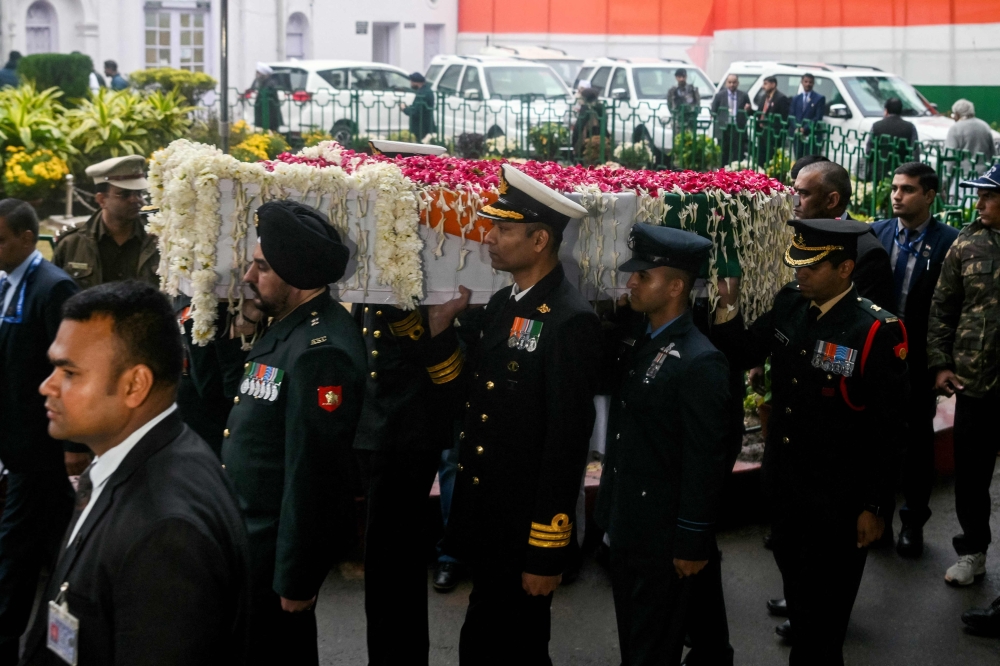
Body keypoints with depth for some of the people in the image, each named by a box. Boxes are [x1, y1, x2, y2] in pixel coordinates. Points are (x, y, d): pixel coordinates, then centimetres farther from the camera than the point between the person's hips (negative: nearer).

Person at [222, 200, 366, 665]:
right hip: (253, 535, 10)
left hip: (278, 549, -10)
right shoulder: (287, 327, 8)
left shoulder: (321, 351, -26)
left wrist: (296, 578, -23)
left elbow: (312, 473, -26)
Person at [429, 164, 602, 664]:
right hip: (481, 515, 8)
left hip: (525, 524, -8)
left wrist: (546, 553, -19)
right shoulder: (501, 304, 7)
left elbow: (567, 442, -21)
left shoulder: (571, 321, -20)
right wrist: (442, 327, -2)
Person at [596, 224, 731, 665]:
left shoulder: (700, 363, -21)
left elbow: (705, 461, -20)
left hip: (663, 534, -8)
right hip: (625, 522, 8)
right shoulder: (634, 339, 4)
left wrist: (693, 542, -16)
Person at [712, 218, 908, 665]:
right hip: (783, 483, 6)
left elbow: (887, 430, -17)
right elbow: (743, 356, 7)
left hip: (838, 500, -6)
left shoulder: (877, 331, -21)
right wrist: (727, 311, -12)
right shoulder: (789, 304, -3)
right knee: (795, 583, 25)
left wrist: (875, 506, -13)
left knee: (823, 611, 11)